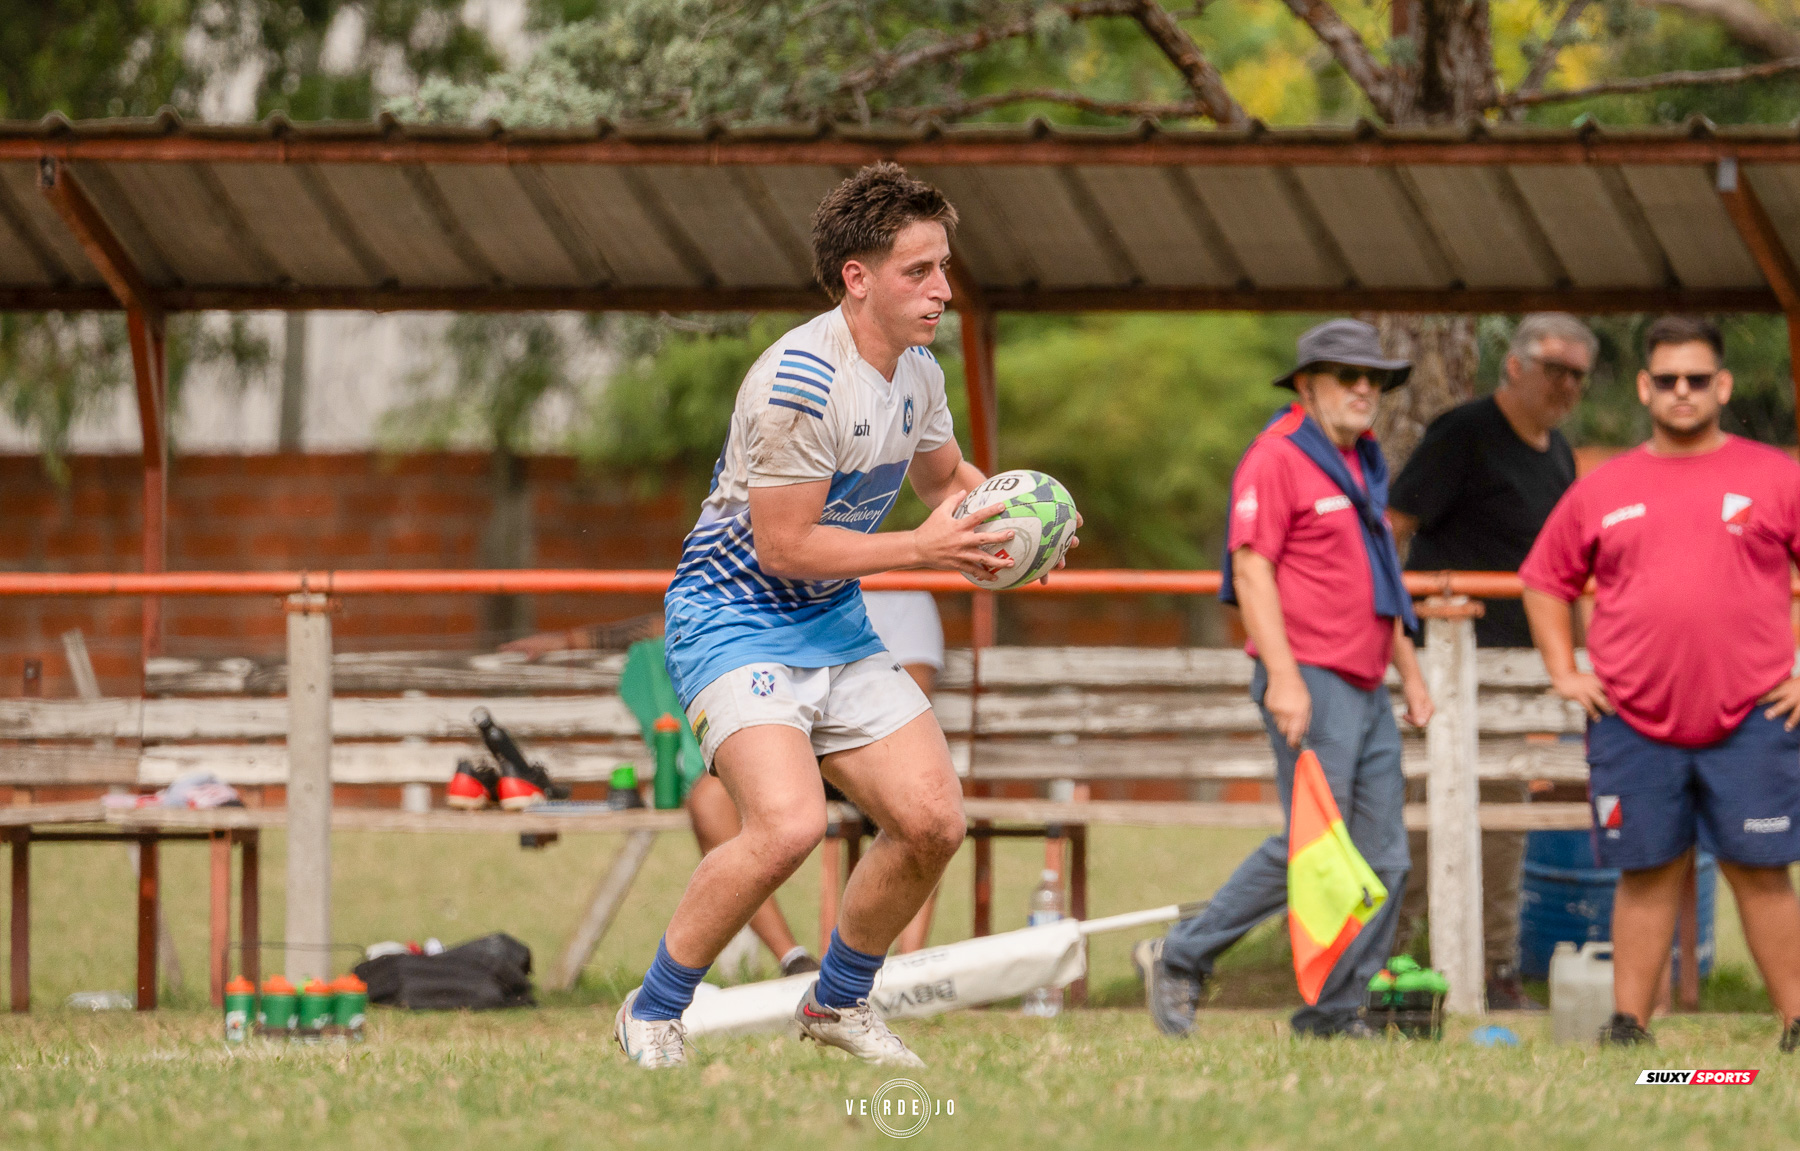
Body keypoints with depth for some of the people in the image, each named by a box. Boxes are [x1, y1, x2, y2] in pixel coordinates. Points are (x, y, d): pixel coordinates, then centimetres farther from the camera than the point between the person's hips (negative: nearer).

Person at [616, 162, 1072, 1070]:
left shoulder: (917, 372, 3)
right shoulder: (799, 379, -24)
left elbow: (944, 475, 25)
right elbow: (783, 545, -23)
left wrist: (999, 513, 3)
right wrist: (921, 548, -19)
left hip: (835, 623, 8)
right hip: (734, 615, -8)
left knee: (933, 821, 0)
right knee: (789, 822, -27)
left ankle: (839, 1001, 23)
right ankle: (652, 1014, -9)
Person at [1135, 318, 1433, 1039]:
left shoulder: (1361, 466, 20)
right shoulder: (1276, 459, -8)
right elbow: (1251, 571, -15)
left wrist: (1410, 672, 25)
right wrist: (1284, 677, -23)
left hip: (1365, 690, 9)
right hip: (1310, 683, -9)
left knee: (1382, 858, 3)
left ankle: (1336, 1014, 7)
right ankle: (1180, 959, -2)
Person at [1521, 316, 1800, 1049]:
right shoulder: (1601, 491, 11)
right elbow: (1545, 580, 21)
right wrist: (1563, 672, 10)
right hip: (1632, 723, 2)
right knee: (1646, 876, 4)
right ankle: (1627, 1027, 6)